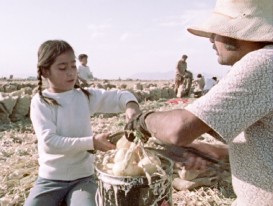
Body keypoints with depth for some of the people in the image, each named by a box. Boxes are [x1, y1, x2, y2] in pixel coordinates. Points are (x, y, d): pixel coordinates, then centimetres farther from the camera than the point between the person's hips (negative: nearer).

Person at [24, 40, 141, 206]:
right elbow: (49, 142, -19)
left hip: (83, 177, 1)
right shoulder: (40, 102, -9)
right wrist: (92, 142, -26)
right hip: (50, 179, 0)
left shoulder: (86, 96, -1)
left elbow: (121, 95, -1)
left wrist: (131, 105, -25)